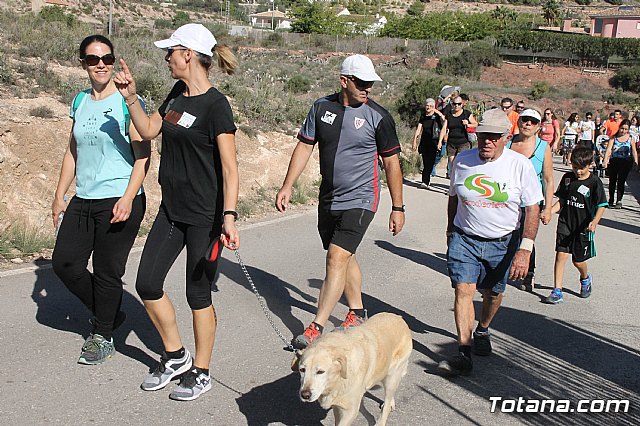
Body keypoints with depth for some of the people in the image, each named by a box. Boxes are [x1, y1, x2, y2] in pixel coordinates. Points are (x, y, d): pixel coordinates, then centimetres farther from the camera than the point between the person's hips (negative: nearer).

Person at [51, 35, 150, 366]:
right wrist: (59, 196, 14)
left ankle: (104, 337, 22)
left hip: (118, 200, -7)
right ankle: (108, 313, 29)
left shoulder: (126, 102, -8)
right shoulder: (80, 102, 11)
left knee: (107, 271, 2)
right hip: (83, 200, 7)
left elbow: (143, 155, -11)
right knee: (64, 263, 6)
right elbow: (73, 152, 17)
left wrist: (128, 198, -21)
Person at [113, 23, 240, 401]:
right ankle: (175, 356, 28)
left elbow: (230, 168, -21)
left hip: (205, 217, -8)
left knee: (198, 293, 4)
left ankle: (201, 372, 22)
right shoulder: (177, 95, 8)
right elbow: (149, 131, 18)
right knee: (147, 283, 9)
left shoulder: (216, 105, -17)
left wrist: (229, 216, -30)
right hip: (172, 210, 8)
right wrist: (131, 97, 3)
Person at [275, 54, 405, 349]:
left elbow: (391, 162, -3)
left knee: (337, 258, -14)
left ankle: (316, 328, -10)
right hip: (328, 199, 5)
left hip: (359, 200, -5)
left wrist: (397, 208, -2)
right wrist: (287, 187, 0)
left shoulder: (378, 117, -9)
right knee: (344, 257, 17)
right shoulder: (322, 107, 1)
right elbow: (304, 147, 6)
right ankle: (357, 313, 35)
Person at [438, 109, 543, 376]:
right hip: (464, 238, 1)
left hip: (502, 243, 0)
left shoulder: (520, 165, -11)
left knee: (493, 292, 14)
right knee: (463, 289, -14)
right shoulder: (462, 161, -3)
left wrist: (525, 249, -17)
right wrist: (451, 230, 21)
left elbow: (533, 208, -9)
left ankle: (482, 330, 44)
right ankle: (464, 354, -14)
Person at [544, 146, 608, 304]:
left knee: (578, 260, 7)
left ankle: (585, 278, 42)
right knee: (561, 255, -8)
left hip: (583, 227, -2)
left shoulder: (594, 182, -8)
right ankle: (557, 291, -4)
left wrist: (594, 221, -25)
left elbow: (601, 206, -9)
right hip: (565, 224, 2)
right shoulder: (567, 178, 3)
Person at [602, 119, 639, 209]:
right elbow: (609, 149, -8)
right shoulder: (614, 137, 2)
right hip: (613, 161, 1)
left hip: (626, 162, -1)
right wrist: (605, 161, -21)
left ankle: (619, 200, -10)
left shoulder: (630, 138, 4)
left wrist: (636, 162, -4)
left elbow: (634, 151, 7)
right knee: (612, 181, 7)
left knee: (621, 181, -10)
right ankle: (611, 200, 21)